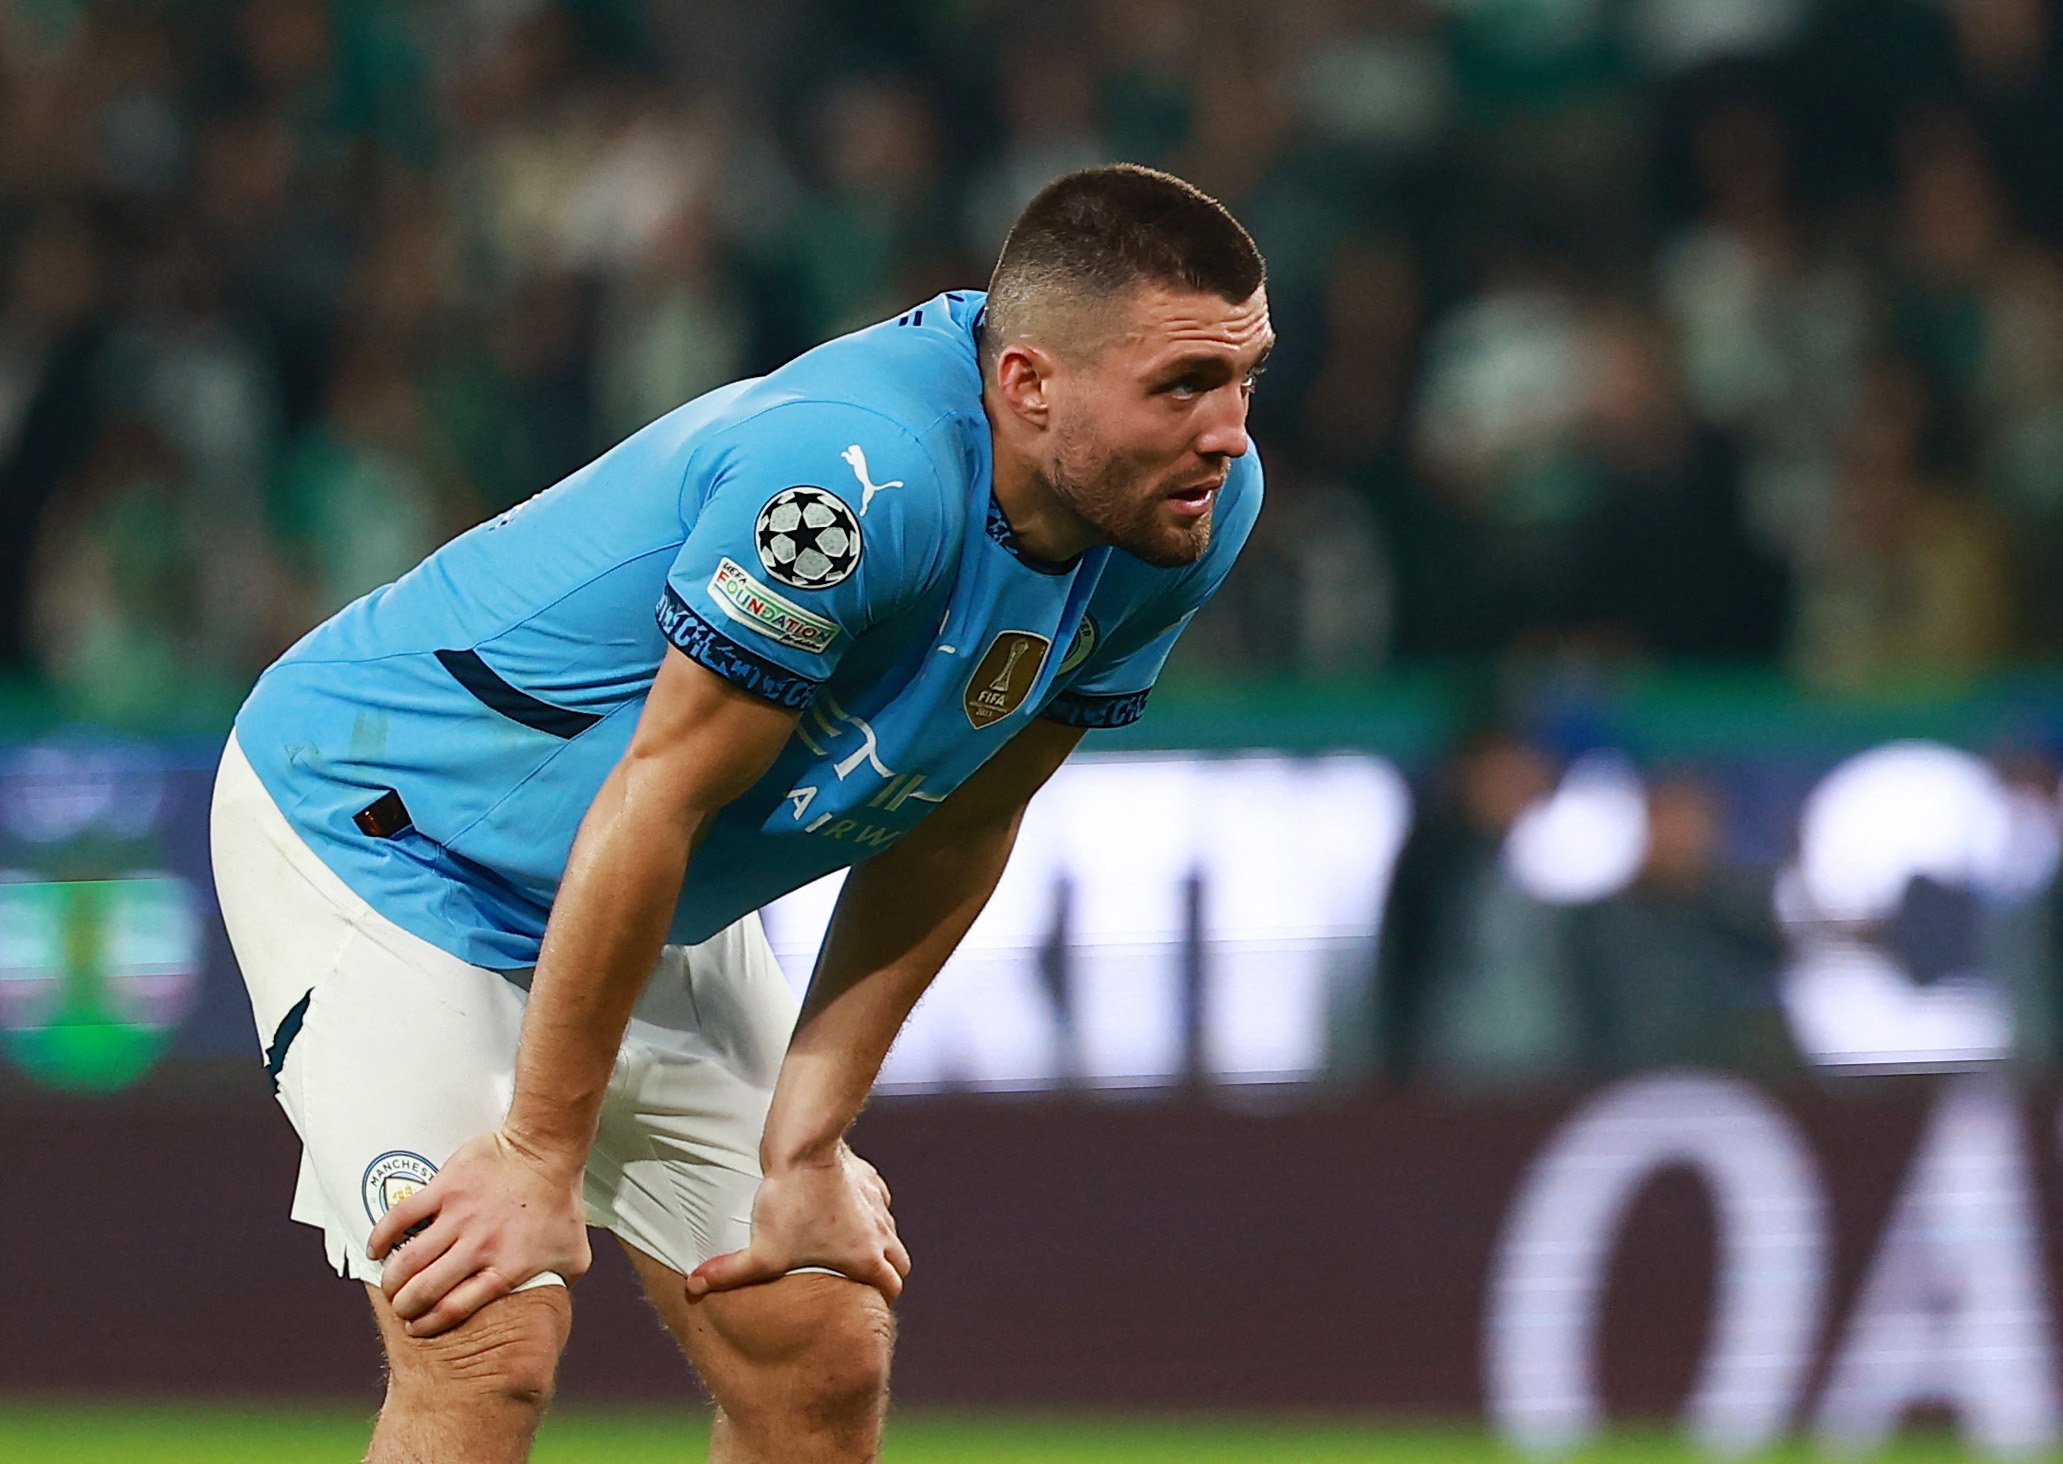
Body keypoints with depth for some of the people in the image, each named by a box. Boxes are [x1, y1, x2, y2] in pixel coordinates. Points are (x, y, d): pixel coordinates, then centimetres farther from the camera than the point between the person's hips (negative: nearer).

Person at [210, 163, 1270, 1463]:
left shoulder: (1197, 506, -12)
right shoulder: (859, 474, -37)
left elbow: (953, 835, -4)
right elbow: (654, 802, -29)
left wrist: (805, 1149, -5)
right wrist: (540, 1153, -22)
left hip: (658, 913, 8)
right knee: (492, 1345, -22)